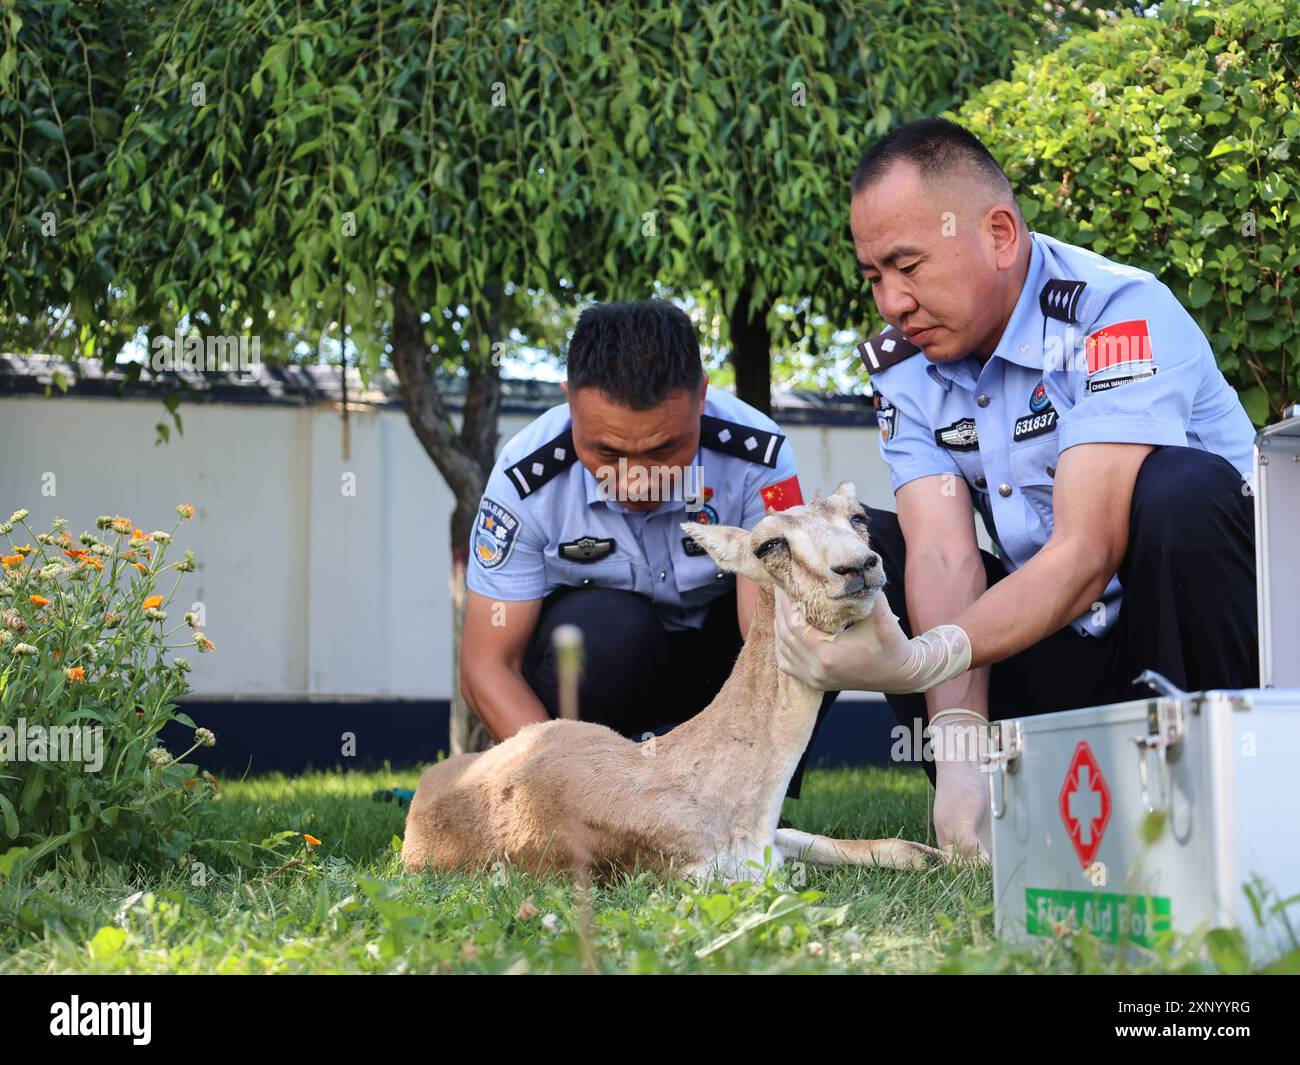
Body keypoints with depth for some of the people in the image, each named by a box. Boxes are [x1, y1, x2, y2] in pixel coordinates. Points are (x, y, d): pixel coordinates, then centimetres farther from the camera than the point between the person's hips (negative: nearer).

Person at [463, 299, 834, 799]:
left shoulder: (755, 456, -26)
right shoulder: (528, 476, -26)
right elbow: (487, 668, -23)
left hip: (711, 654, 1)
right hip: (589, 655, -1)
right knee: (607, 625, -36)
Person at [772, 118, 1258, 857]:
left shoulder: (1118, 317, -21)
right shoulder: (905, 368, -2)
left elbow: (1083, 557, -31)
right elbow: (943, 555, -15)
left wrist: (921, 659, -44)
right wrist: (959, 749, -30)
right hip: (1065, 650, 6)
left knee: (1180, 490, -34)